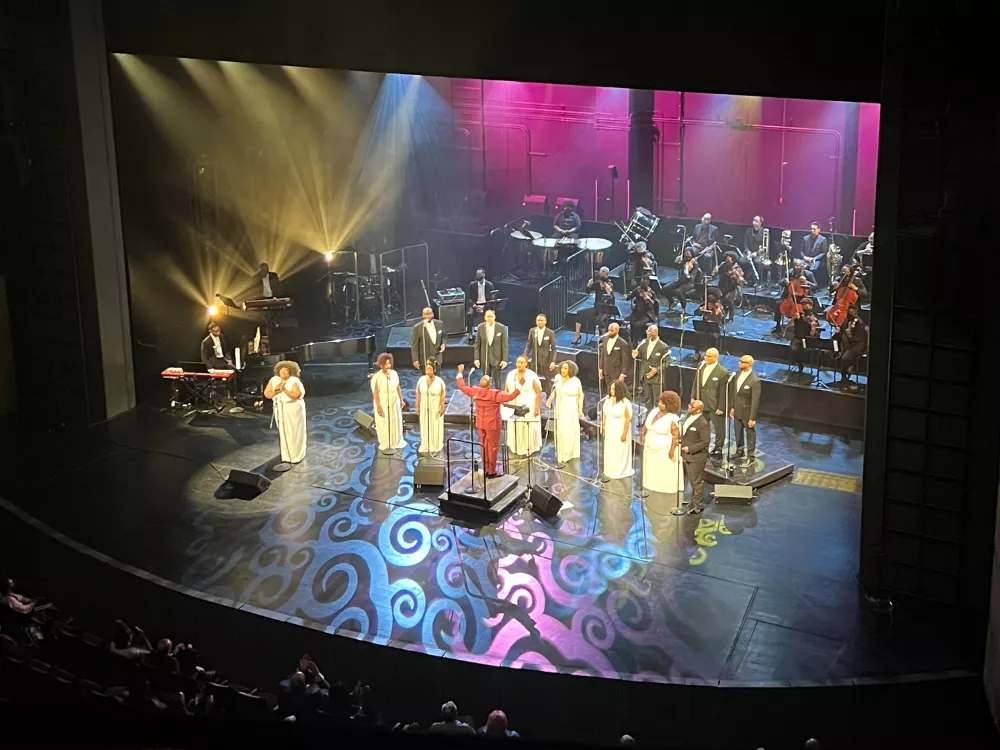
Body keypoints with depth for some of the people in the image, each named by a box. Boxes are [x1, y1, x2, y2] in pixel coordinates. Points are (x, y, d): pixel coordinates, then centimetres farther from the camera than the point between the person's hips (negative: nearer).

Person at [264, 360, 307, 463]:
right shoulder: (274, 380, -3)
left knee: (294, 433, 3)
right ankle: (287, 456, 27)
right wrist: (276, 391, -22)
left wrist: (284, 389, -32)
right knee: (283, 432, 13)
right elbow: (266, 394, -6)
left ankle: (297, 456, 16)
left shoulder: (294, 381, -16)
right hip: (280, 410, 5)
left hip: (294, 410, -5)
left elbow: (296, 395, -27)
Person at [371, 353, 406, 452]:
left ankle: (396, 442, 34)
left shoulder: (394, 373, -3)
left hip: (394, 402, 5)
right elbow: (375, 392, -16)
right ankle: (385, 444, 23)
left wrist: (401, 400, 9)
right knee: (384, 424, 7)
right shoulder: (376, 377, -18)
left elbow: (398, 387, 6)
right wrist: (378, 406, -17)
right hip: (383, 403, -5)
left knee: (396, 422, 16)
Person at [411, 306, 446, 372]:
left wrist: (443, 344, -4)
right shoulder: (417, 328, -11)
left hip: (437, 359, 4)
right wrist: (415, 359, -14)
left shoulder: (439, 324, 2)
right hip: (424, 360, -4)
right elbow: (414, 345, -9)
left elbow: (443, 337, 18)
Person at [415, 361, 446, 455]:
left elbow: (443, 395, -11)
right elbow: (418, 394, 0)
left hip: (436, 407, -3)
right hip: (424, 407, 3)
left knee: (436, 427, 7)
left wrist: (442, 407, -15)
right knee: (425, 426, 10)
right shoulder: (421, 380, -5)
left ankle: (436, 446, 18)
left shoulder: (439, 381, -14)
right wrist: (417, 406, 1)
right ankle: (425, 446, 20)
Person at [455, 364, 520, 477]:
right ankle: (491, 471, 10)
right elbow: (510, 397, -29)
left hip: (481, 424, 5)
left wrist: (460, 373, 15)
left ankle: (485, 469, 24)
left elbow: (462, 387, 5)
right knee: (492, 447, 5)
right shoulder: (495, 394, -24)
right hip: (492, 424, -5)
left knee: (483, 446, 16)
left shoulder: (475, 391, -9)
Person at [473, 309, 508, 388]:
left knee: (497, 380, 2)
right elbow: (477, 344, 3)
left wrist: (504, 359, -7)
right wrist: (476, 358, -1)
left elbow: (505, 344, -4)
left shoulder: (501, 327, -6)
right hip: (485, 358, 2)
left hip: (497, 358, -2)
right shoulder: (480, 327, -2)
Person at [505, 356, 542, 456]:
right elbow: (506, 391, 10)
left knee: (528, 430, 0)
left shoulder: (532, 376, -9)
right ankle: (516, 449, 14)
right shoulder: (511, 375, 2)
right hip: (513, 407, 3)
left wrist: (537, 408, -12)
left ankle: (528, 449, 10)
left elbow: (538, 393, -8)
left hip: (528, 408, -3)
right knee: (514, 429, 4)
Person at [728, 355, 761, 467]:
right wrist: (732, 407, 12)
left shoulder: (754, 381, -25)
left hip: (747, 413, -7)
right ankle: (739, 452, 40)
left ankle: (750, 458, 22)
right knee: (738, 433, 22)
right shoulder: (738, 374, -2)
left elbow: (755, 401, -21)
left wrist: (752, 418, -18)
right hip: (737, 411, 7)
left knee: (750, 435, 10)